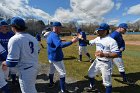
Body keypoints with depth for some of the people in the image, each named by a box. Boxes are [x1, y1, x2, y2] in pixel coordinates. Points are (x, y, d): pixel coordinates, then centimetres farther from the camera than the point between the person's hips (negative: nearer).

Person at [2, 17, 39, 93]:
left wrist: (4, 63, -1)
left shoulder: (14, 39, -19)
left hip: (26, 71, -7)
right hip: (35, 67, 8)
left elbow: (12, 62, -21)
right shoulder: (33, 38, 4)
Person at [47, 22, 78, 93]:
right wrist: (72, 41, -41)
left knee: (51, 71, 25)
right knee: (62, 73, -2)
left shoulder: (50, 35, 8)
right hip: (56, 58, -10)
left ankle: (51, 83, 44)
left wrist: (59, 41, 17)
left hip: (51, 57, 10)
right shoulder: (54, 36, -24)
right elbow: (60, 45, -38)